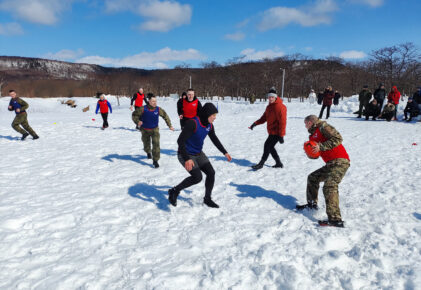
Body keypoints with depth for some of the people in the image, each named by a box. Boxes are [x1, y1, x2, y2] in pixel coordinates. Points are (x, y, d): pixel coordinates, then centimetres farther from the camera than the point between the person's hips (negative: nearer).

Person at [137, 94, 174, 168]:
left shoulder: (158, 109, -14)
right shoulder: (143, 109, -19)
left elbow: (165, 116, 1)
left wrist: (170, 125, 3)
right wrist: (138, 121, -27)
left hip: (155, 129, 0)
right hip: (145, 130, 0)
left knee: (156, 144, -16)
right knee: (146, 144, 17)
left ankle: (155, 160, -9)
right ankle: (148, 152, 53)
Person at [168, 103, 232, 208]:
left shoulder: (209, 125, -3)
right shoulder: (192, 123, -28)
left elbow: (214, 139, 15)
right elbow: (180, 141, -29)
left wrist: (225, 152, 17)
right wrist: (187, 159, -33)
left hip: (199, 154, 8)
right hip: (186, 155, -7)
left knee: (211, 173, -1)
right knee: (197, 177, -17)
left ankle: (207, 199, 19)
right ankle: (174, 191, 5)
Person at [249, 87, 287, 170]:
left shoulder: (280, 107, -17)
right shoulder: (269, 106, 12)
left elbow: (282, 122, -20)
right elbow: (264, 118, 16)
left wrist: (281, 135, -21)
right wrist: (255, 123, 0)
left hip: (276, 133, -9)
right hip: (271, 132, 9)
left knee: (267, 146, -9)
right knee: (270, 147, 13)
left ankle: (261, 163, 0)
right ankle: (279, 163, 26)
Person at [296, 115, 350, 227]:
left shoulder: (323, 126, -4)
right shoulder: (314, 135, 22)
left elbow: (337, 138, -16)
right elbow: (316, 154, 23)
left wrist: (321, 146, -18)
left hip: (340, 161, -10)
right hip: (331, 163, 10)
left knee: (329, 186, -22)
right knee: (313, 178, 18)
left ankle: (335, 219, -27)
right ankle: (312, 203, 33)